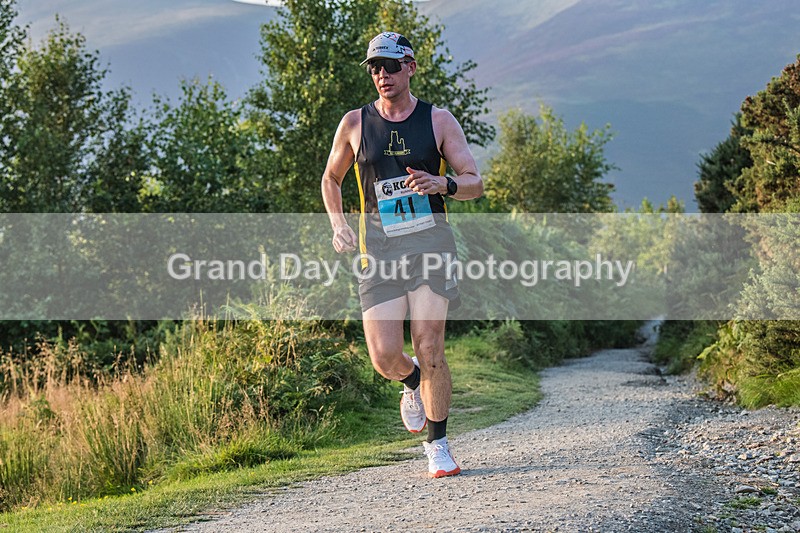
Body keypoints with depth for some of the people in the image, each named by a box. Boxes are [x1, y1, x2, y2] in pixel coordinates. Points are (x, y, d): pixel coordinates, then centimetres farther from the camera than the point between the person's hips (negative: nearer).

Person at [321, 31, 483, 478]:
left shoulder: (439, 120, 4)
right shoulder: (355, 123, 7)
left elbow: (475, 184, 2)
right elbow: (331, 178, 22)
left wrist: (443, 184, -20)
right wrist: (339, 226, 6)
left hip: (431, 241, -1)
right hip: (379, 249, 1)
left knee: (430, 350, -8)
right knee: (385, 357, -9)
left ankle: (438, 444, 11)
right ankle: (413, 384, 28)